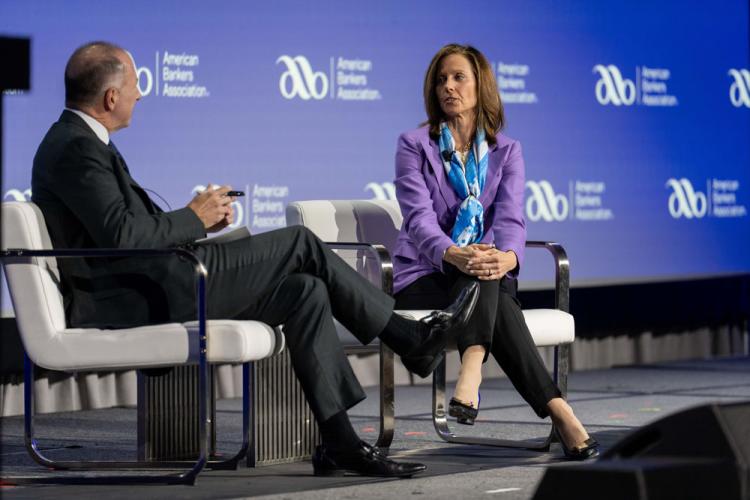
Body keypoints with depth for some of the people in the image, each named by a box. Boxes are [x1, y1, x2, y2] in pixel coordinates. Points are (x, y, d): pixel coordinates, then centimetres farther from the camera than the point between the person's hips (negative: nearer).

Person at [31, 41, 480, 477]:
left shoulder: (78, 141, 19)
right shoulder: (76, 149, -15)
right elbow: (122, 236, -24)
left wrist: (197, 219, 7)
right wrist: (193, 219, -9)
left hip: (145, 291, 10)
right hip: (132, 301, -10)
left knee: (305, 291, 2)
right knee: (300, 244, -9)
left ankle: (339, 443, -1)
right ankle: (412, 337, 5)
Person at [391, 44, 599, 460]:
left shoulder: (506, 151, 10)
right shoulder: (414, 145, 3)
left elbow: (510, 218, -7)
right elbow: (419, 216, -13)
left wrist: (507, 256, -33)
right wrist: (453, 255, -37)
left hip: (487, 276, 2)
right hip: (424, 279, -2)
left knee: (490, 277, -37)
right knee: (485, 286, -36)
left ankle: (471, 371, -63)